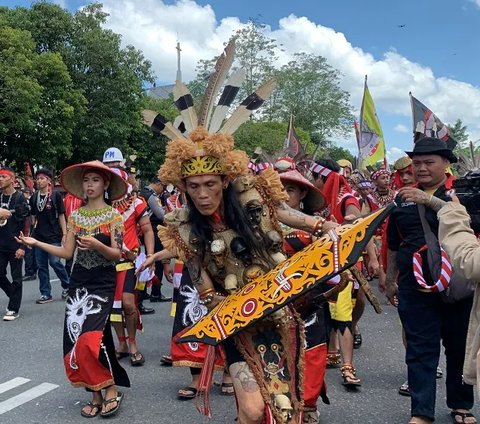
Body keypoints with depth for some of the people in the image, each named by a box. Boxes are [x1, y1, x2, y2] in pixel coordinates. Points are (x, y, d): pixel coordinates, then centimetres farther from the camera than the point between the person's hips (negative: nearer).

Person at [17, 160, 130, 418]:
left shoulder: (113, 216, -5)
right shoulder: (75, 215, 7)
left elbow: (118, 255, -10)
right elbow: (67, 252, 5)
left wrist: (96, 245, -28)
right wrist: (36, 243, 0)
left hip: (103, 284, -5)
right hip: (78, 283, 5)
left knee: (89, 337, -16)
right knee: (76, 340, 2)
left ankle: (111, 389, 4)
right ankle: (96, 395, 16)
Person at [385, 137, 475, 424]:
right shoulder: (404, 198, 8)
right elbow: (394, 244, 15)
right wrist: (390, 280, 17)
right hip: (415, 286, 2)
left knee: (460, 347, 13)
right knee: (420, 349, 4)